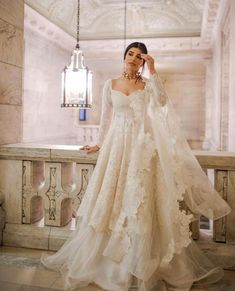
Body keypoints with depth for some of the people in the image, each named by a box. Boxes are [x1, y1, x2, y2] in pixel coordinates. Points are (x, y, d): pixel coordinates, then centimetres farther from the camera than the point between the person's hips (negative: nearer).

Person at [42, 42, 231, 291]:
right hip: (117, 146, 1)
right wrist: (100, 144, 19)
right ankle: (108, 260, 19)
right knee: (113, 201, 2)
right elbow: (106, 117, 16)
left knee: (143, 203, -3)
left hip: (142, 147, -1)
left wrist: (153, 71, -12)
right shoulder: (110, 85, 12)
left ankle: (146, 264, 10)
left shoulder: (148, 85, 9)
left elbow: (161, 102, -12)